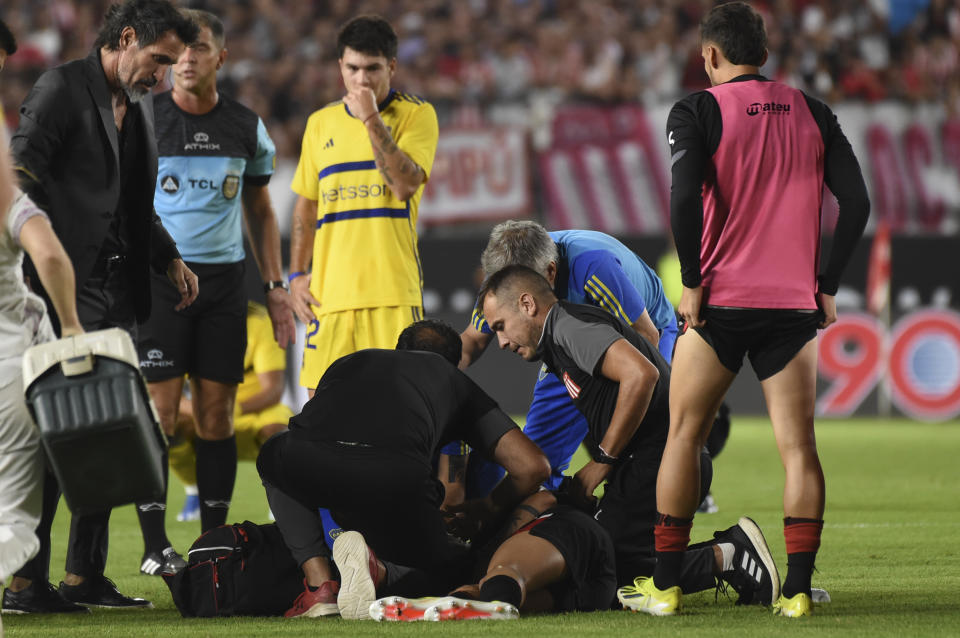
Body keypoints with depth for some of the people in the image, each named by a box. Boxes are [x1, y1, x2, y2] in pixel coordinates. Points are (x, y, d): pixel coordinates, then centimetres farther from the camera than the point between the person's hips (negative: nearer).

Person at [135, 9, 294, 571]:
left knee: (217, 413, 3)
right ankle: (155, 545, -5)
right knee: (159, 411, -8)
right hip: (158, 275, -3)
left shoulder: (246, 128, 9)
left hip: (224, 278, 3)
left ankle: (214, 540, 10)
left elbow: (261, 212, 18)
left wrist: (276, 285, 10)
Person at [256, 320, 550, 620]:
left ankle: (319, 586, 19)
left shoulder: (348, 362, 41)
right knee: (454, 568, 26)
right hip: (395, 477, -1)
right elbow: (533, 466, 29)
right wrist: (487, 513, 47)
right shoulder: (455, 381, 34)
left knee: (275, 456, 39)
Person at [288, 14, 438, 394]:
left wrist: (371, 119, -15)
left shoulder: (416, 115, 2)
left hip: (392, 290, -4)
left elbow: (405, 185, -13)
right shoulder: (320, 123, 14)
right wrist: (297, 276, 11)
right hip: (329, 290, 4)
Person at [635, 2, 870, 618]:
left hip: (720, 301, -2)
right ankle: (798, 589, -2)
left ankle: (665, 586, 8)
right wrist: (828, 285, 9)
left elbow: (685, 198, -17)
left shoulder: (698, 111, -3)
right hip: (795, 304, 3)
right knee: (799, 447, 4)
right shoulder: (812, 113, 8)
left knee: (684, 436, 8)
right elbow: (857, 202, 3)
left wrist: (692, 281, -8)